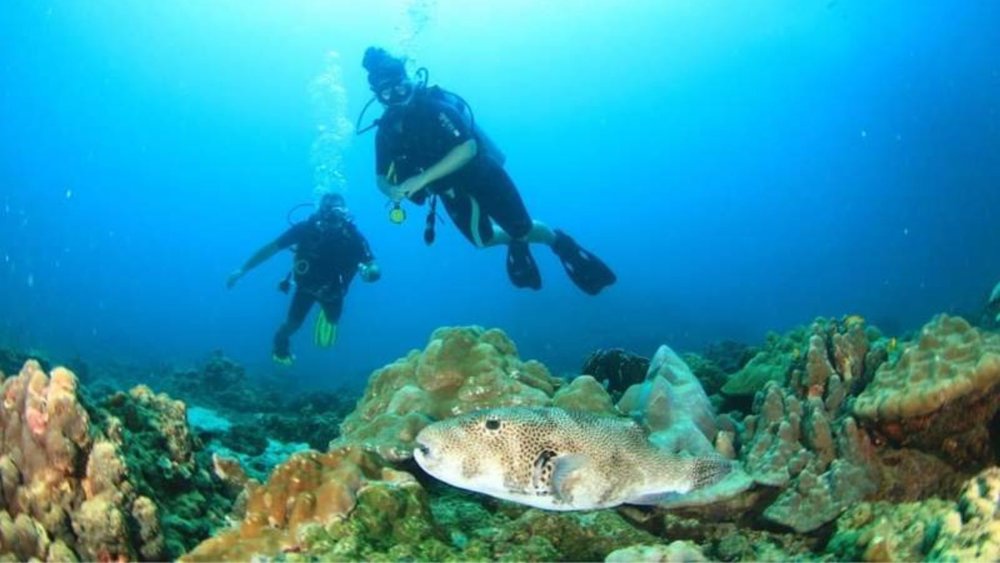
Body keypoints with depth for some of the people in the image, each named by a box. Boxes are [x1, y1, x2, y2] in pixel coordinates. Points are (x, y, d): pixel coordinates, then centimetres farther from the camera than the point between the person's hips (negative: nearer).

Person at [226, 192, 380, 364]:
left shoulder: (352, 236, -33)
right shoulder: (306, 228, -32)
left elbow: (374, 268, -33)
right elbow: (271, 248, -23)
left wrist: (370, 271, -58)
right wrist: (242, 270, -21)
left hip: (333, 290, 1)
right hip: (306, 285, -1)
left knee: (332, 319, 19)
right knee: (293, 323, -3)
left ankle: (327, 316, 59)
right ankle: (281, 341, 34)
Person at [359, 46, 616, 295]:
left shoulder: (434, 105, -25)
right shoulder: (386, 129, -7)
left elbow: (468, 147, -34)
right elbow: (381, 178, -1)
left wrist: (422, 178, -38)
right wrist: (393, 190, -26)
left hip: (481, 174, -5)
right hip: (451, 190, 5)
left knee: (522, 229, -1)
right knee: (484, 240, 8)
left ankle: (560, 242, 28)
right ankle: (515, 241, 38)